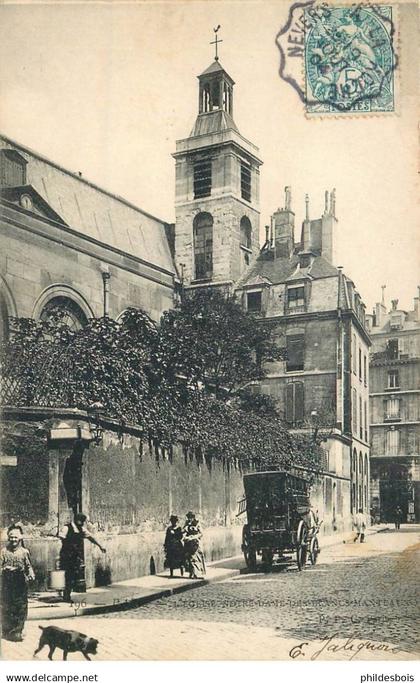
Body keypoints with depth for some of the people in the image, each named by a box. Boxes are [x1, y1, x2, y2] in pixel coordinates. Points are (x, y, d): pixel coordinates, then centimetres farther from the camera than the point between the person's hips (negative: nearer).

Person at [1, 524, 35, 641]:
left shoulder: (24, 551, 3)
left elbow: (28, 566, 7)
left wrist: (31, 575, -10)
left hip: (21, 583, 1)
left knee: (21, 607, 2)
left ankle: (17, 632, 12)